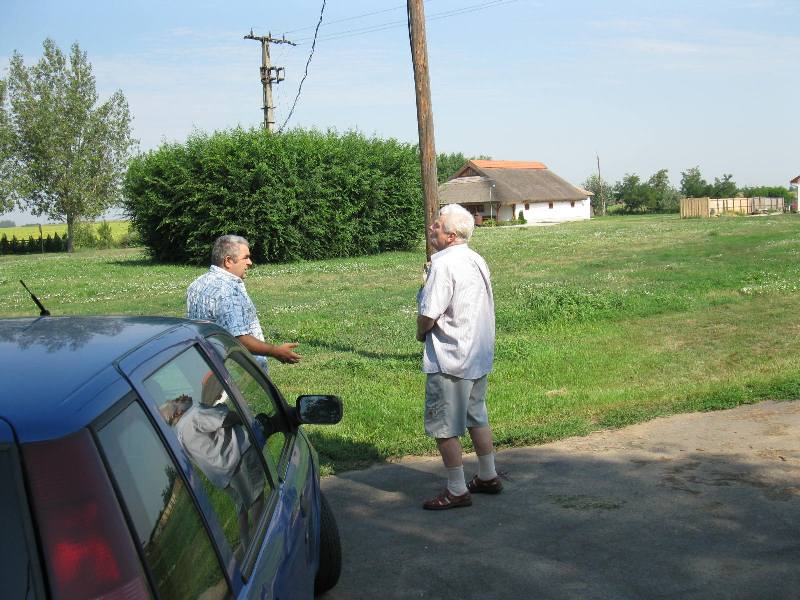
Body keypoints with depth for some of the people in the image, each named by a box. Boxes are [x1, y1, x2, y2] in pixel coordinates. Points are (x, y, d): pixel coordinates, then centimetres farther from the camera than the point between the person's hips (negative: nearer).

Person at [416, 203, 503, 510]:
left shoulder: (444, 265, -20)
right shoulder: (477, 261, 8)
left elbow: (428, 316, -22)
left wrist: (421, 333, -1)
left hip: (449, 359, -9)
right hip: (478, 355, 9)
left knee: (444, 427, 2)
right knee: (477, 417, 21)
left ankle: (457, 490, 9)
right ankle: (488, 477, 31)